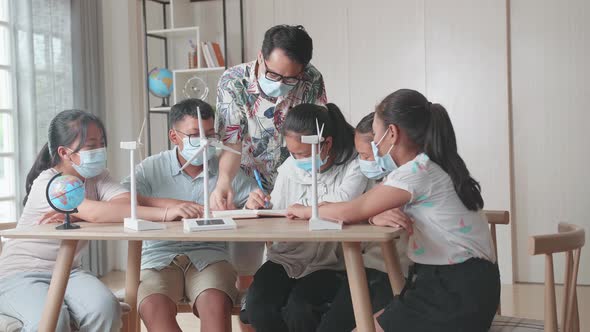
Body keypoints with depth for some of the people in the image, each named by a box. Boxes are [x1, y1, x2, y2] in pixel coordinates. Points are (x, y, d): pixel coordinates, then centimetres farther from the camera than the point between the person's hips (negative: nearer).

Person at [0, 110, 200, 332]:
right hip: (20, 274, -5)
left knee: (105, 307, -26)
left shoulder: (97, 176, 3)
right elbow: (94, 212, -36)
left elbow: (128, 202, -16)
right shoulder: (47, 182, -18)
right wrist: (163, 213, -43)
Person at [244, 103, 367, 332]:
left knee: (298, 309, -28)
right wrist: (259, 208, -14)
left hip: (328, 264, -4)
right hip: (286, 259, 4)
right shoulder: (289, 167, 4)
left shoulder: (353, 166, -9)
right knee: (257, 307, -21)